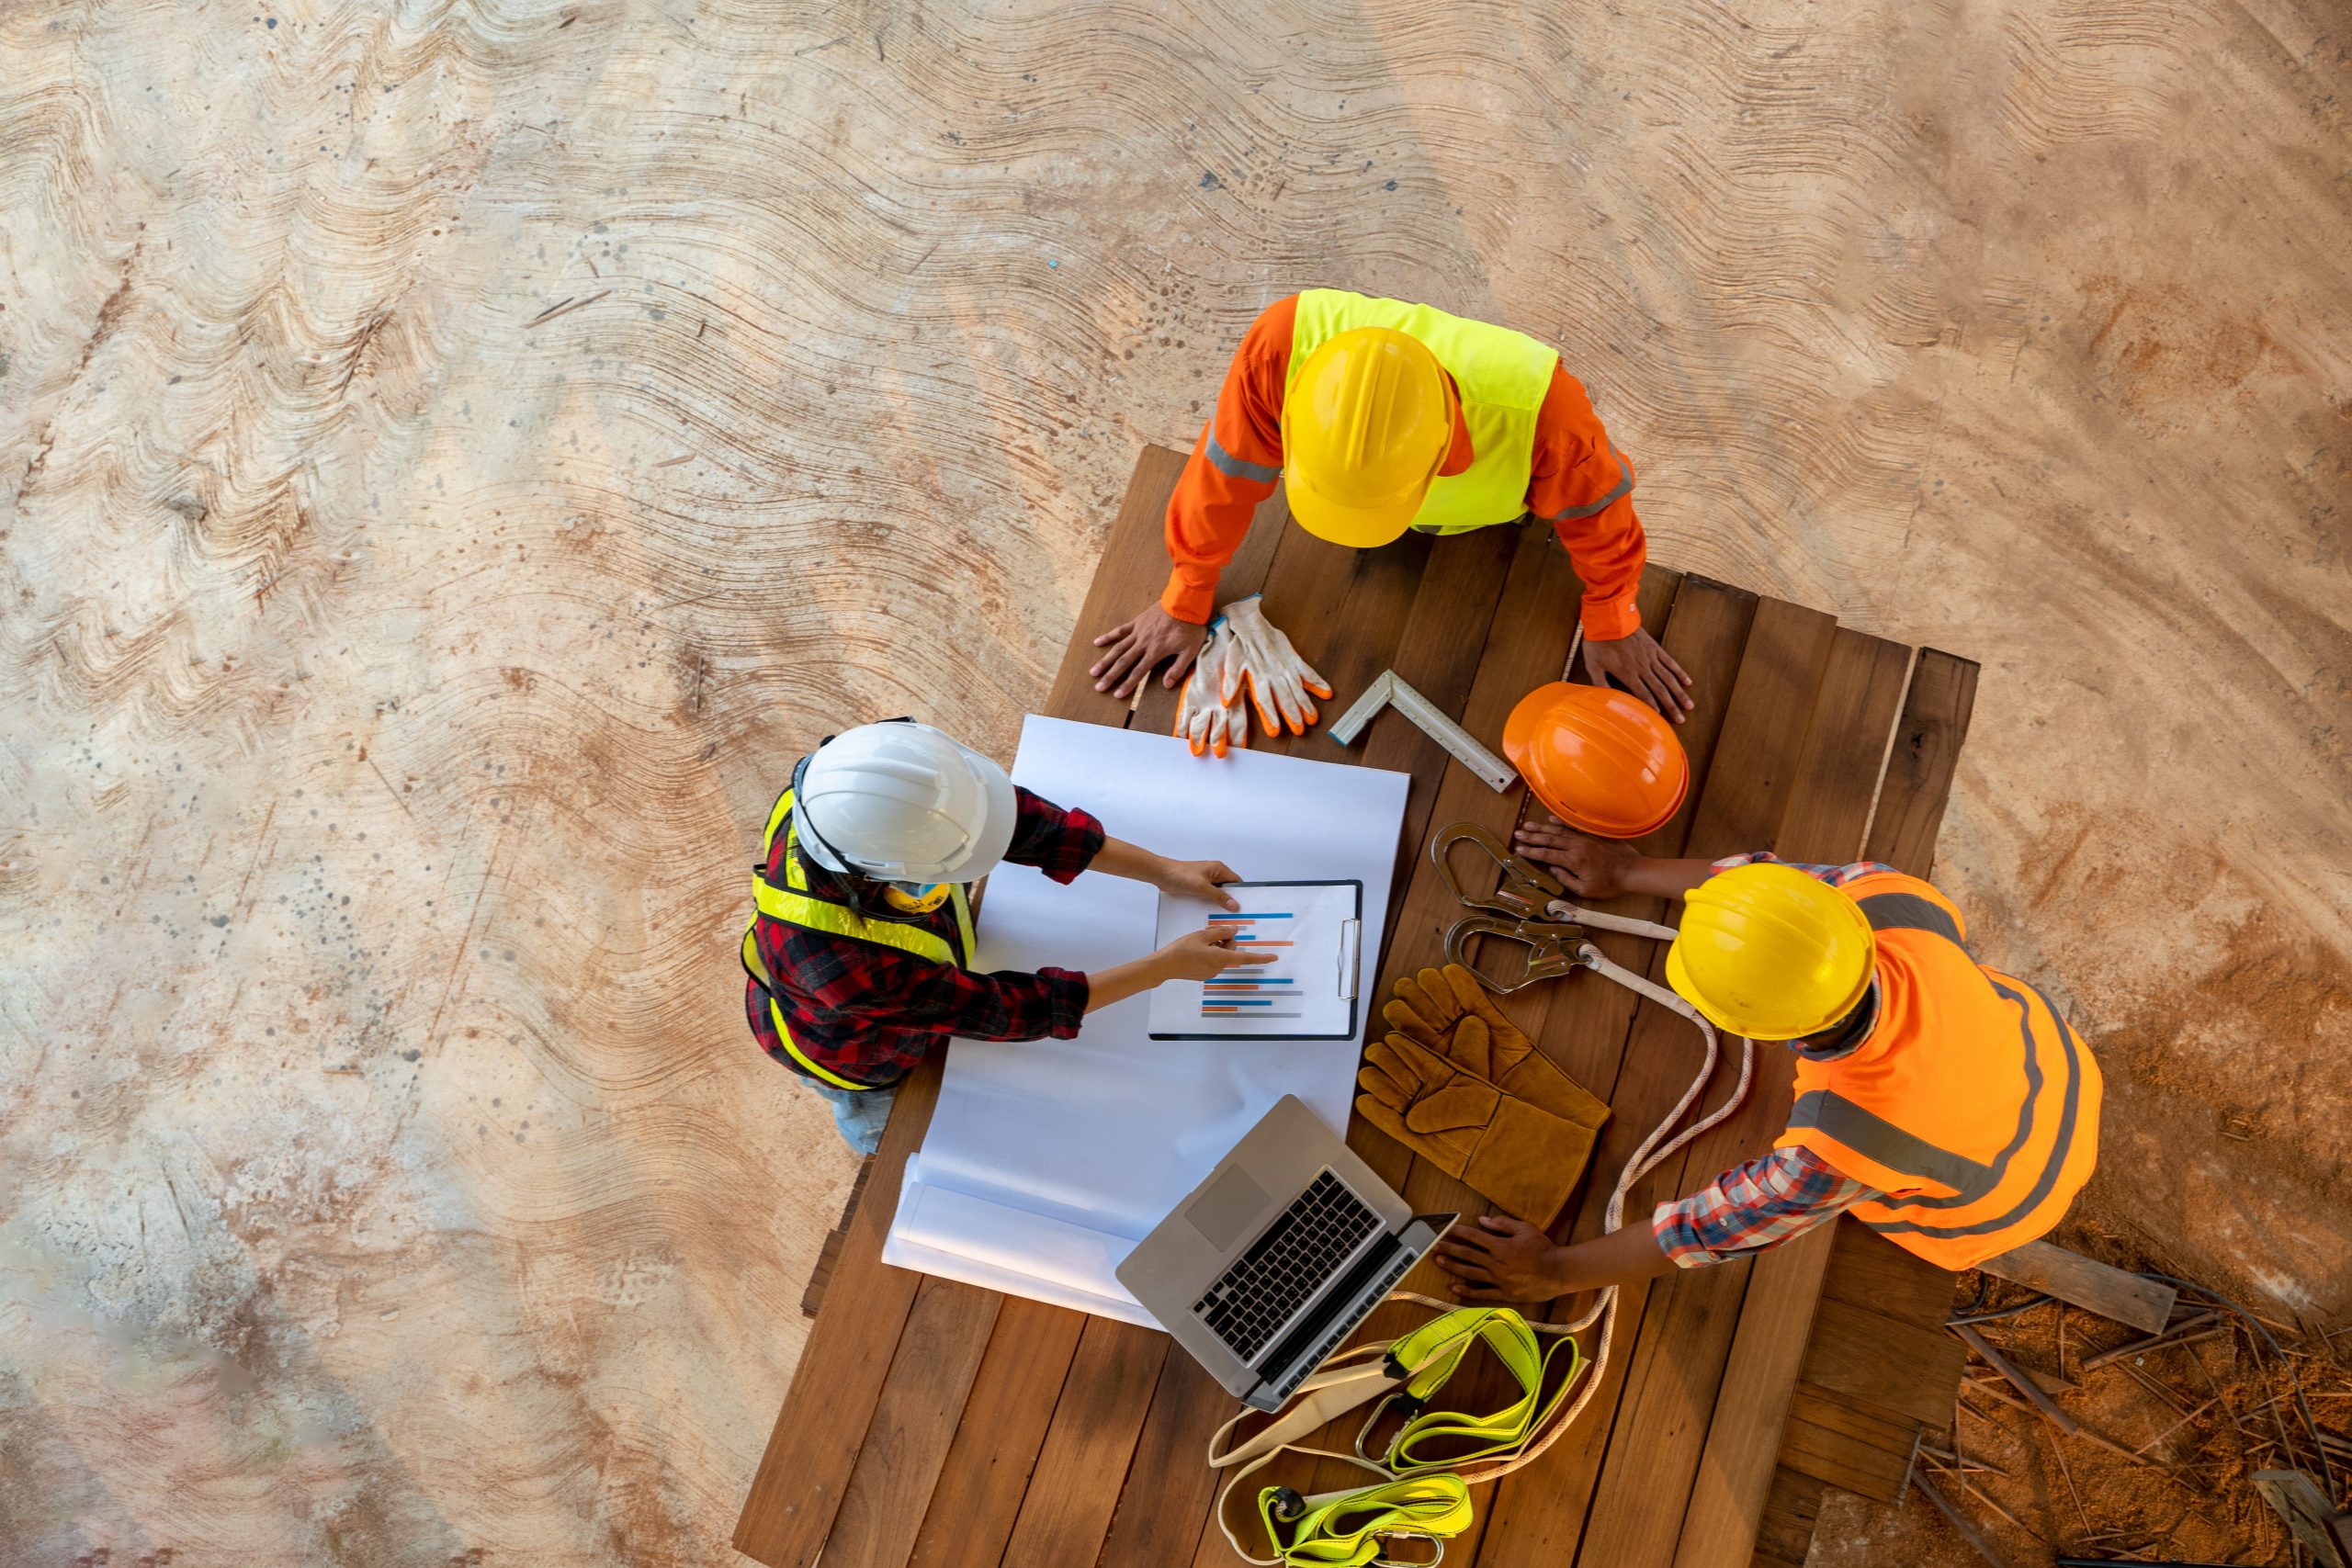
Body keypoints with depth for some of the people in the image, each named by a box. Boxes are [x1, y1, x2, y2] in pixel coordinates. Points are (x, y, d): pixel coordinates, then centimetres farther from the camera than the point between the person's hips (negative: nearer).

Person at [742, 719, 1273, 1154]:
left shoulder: (871, 790, -38)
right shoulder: (844, 965, -52)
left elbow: (1027, 821, -24)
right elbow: (1000, 1011, -39)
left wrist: (1165, 871, -21)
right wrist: (1167, 966, -35)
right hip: (857, 1054, -5)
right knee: (880, 1122, 30)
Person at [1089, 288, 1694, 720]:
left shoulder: (1540, 405, -49)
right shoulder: (1284, 343, -46)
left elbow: (1595, 508, -26)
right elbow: (1227, 473, -27)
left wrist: (1613, 624, -8)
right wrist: (1186, 599, -12)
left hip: (1493, 521, -1)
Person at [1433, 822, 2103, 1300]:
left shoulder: (1834, 1152, -44)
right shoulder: (1892, 899, -36)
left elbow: (1711, 1229, -28)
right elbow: (1775, 883, -16)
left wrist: (1553, 1272, -15)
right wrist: (1630, 872, -3)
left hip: (2006, 1199, -4)